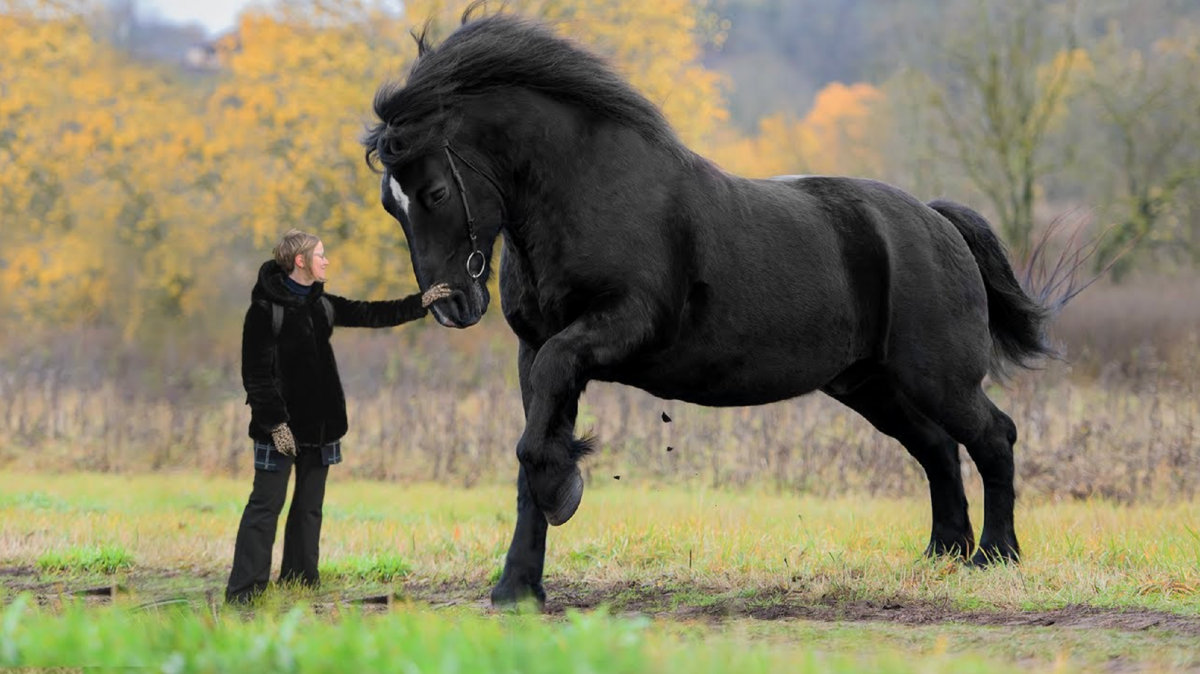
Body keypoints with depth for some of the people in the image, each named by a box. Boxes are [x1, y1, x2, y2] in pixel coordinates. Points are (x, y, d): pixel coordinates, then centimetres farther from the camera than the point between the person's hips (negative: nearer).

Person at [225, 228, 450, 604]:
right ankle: (244, 590, -8)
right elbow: (256, 373, -15)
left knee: (309, 506, 9)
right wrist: (274, 423, -19)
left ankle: (300, 581, 15)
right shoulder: (266, 309, -12)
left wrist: (421, 303, 16)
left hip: (319, 425, 8)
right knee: (266, 504, -9)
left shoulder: (321, 304, 11)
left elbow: (369, 315, 19)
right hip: (281, 427, -8)